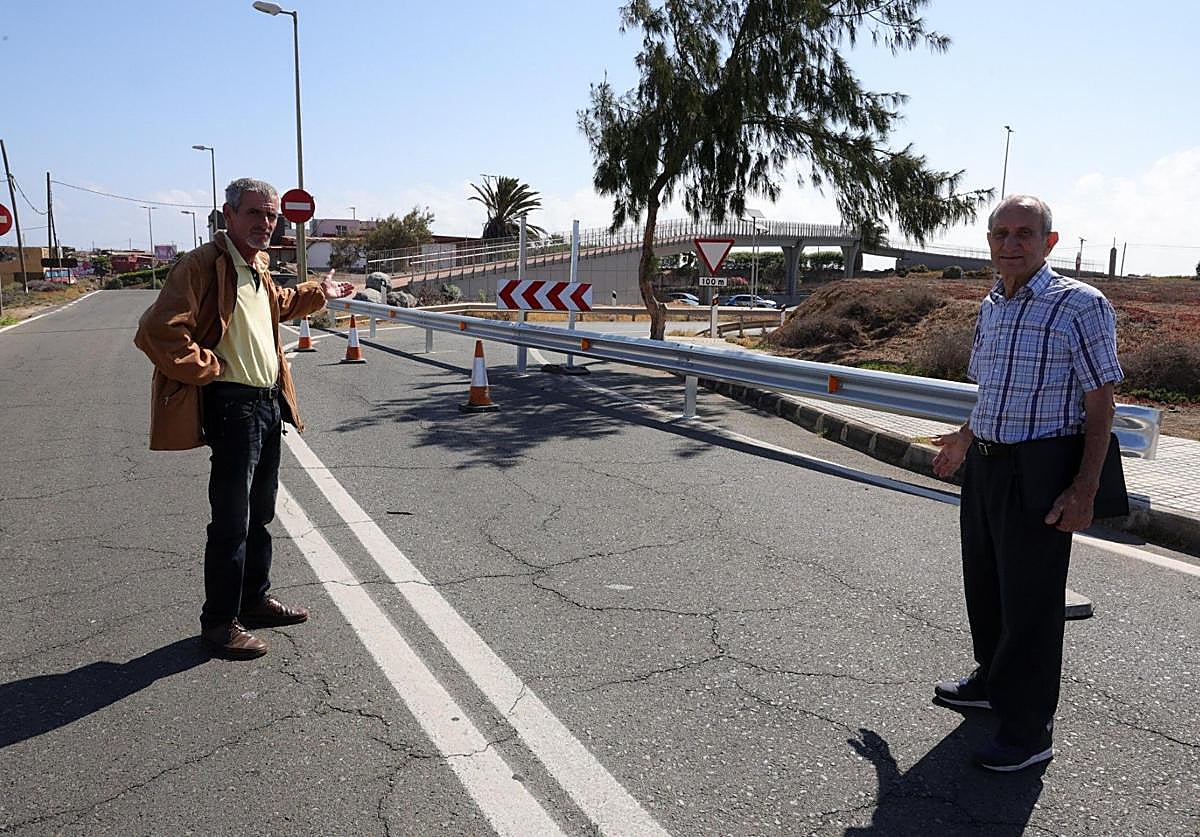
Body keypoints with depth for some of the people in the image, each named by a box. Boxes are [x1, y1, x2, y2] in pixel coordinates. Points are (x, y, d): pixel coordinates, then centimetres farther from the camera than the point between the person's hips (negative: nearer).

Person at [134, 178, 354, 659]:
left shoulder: (258, 268, 13)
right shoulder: (204, 264, -16)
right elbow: (157, 331, -26)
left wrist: (318, 293, 37)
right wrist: (207, 370, -18)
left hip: (269, 402, 9)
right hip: (233, 405, -9)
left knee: (260, 512, 19)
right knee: (231, 520, -2)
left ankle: (255, 600, 34)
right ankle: (219, 623, 11)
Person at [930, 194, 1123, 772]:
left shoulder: (1081, 305, -12)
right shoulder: (991, 308, 9)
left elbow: (1100, 404, -14)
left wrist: (1084, 491, -18)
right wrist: (965, 439, 33)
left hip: (1040, 473, -7)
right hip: (984, 464, 8)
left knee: (1030, 599, 1)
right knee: (983, 582, 19)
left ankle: (1029, 731, 16)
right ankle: (993, 681, 41)